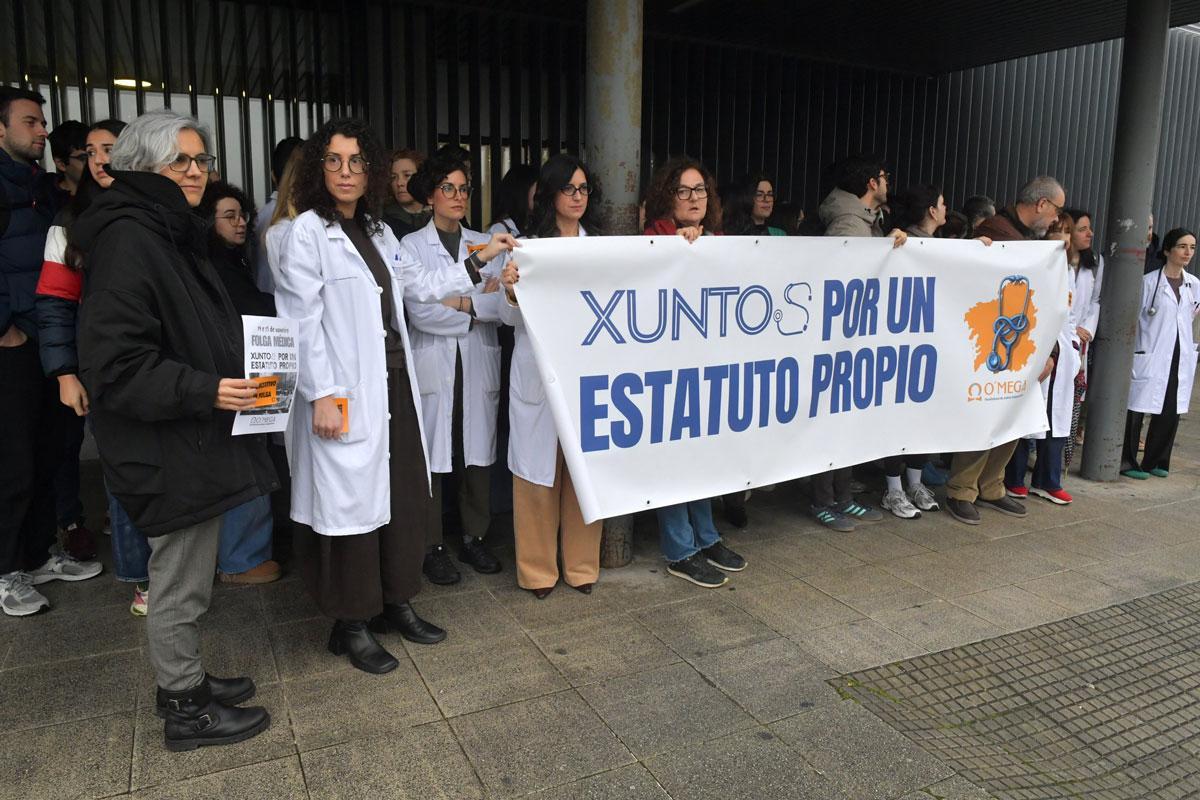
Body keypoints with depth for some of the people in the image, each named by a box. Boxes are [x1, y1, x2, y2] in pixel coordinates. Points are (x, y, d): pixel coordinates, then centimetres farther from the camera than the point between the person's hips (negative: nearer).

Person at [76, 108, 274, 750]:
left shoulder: (172, 234, 14)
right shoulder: (128, 241, -18)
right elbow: (112, 364, -23)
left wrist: (237, 371, 12)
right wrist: (205, 390, -26)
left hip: (193, 441, 10)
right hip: (169, 452, -10)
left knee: (183, 577, 21)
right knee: (179, 587, 5)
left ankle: (184, 681, 36)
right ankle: (185, 710, 21)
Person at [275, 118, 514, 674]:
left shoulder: (377, 232, 14)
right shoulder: (307, 232, -8)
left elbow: (422, 284, 24)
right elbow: (303, 320, -14)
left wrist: (478, 262, 20)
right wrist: (320, 394, -19)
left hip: (393, 386, 8)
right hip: (345, 395, -7)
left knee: (405, 497, 13)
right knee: (352, 501, 0)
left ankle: (395, 602, 31)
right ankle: (351, 625, 17)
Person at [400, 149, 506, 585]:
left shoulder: (485, 244, 12)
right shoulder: (412, 246, 2)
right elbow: (419, 312, -10)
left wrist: (462, 303, -12)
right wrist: (480, 308, -6)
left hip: (479, 364, 3)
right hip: (433, 365, -3)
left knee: (478, 450, 7)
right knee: (433, 455, -1)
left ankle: (474, 536, 22)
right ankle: (432, 546, 11)